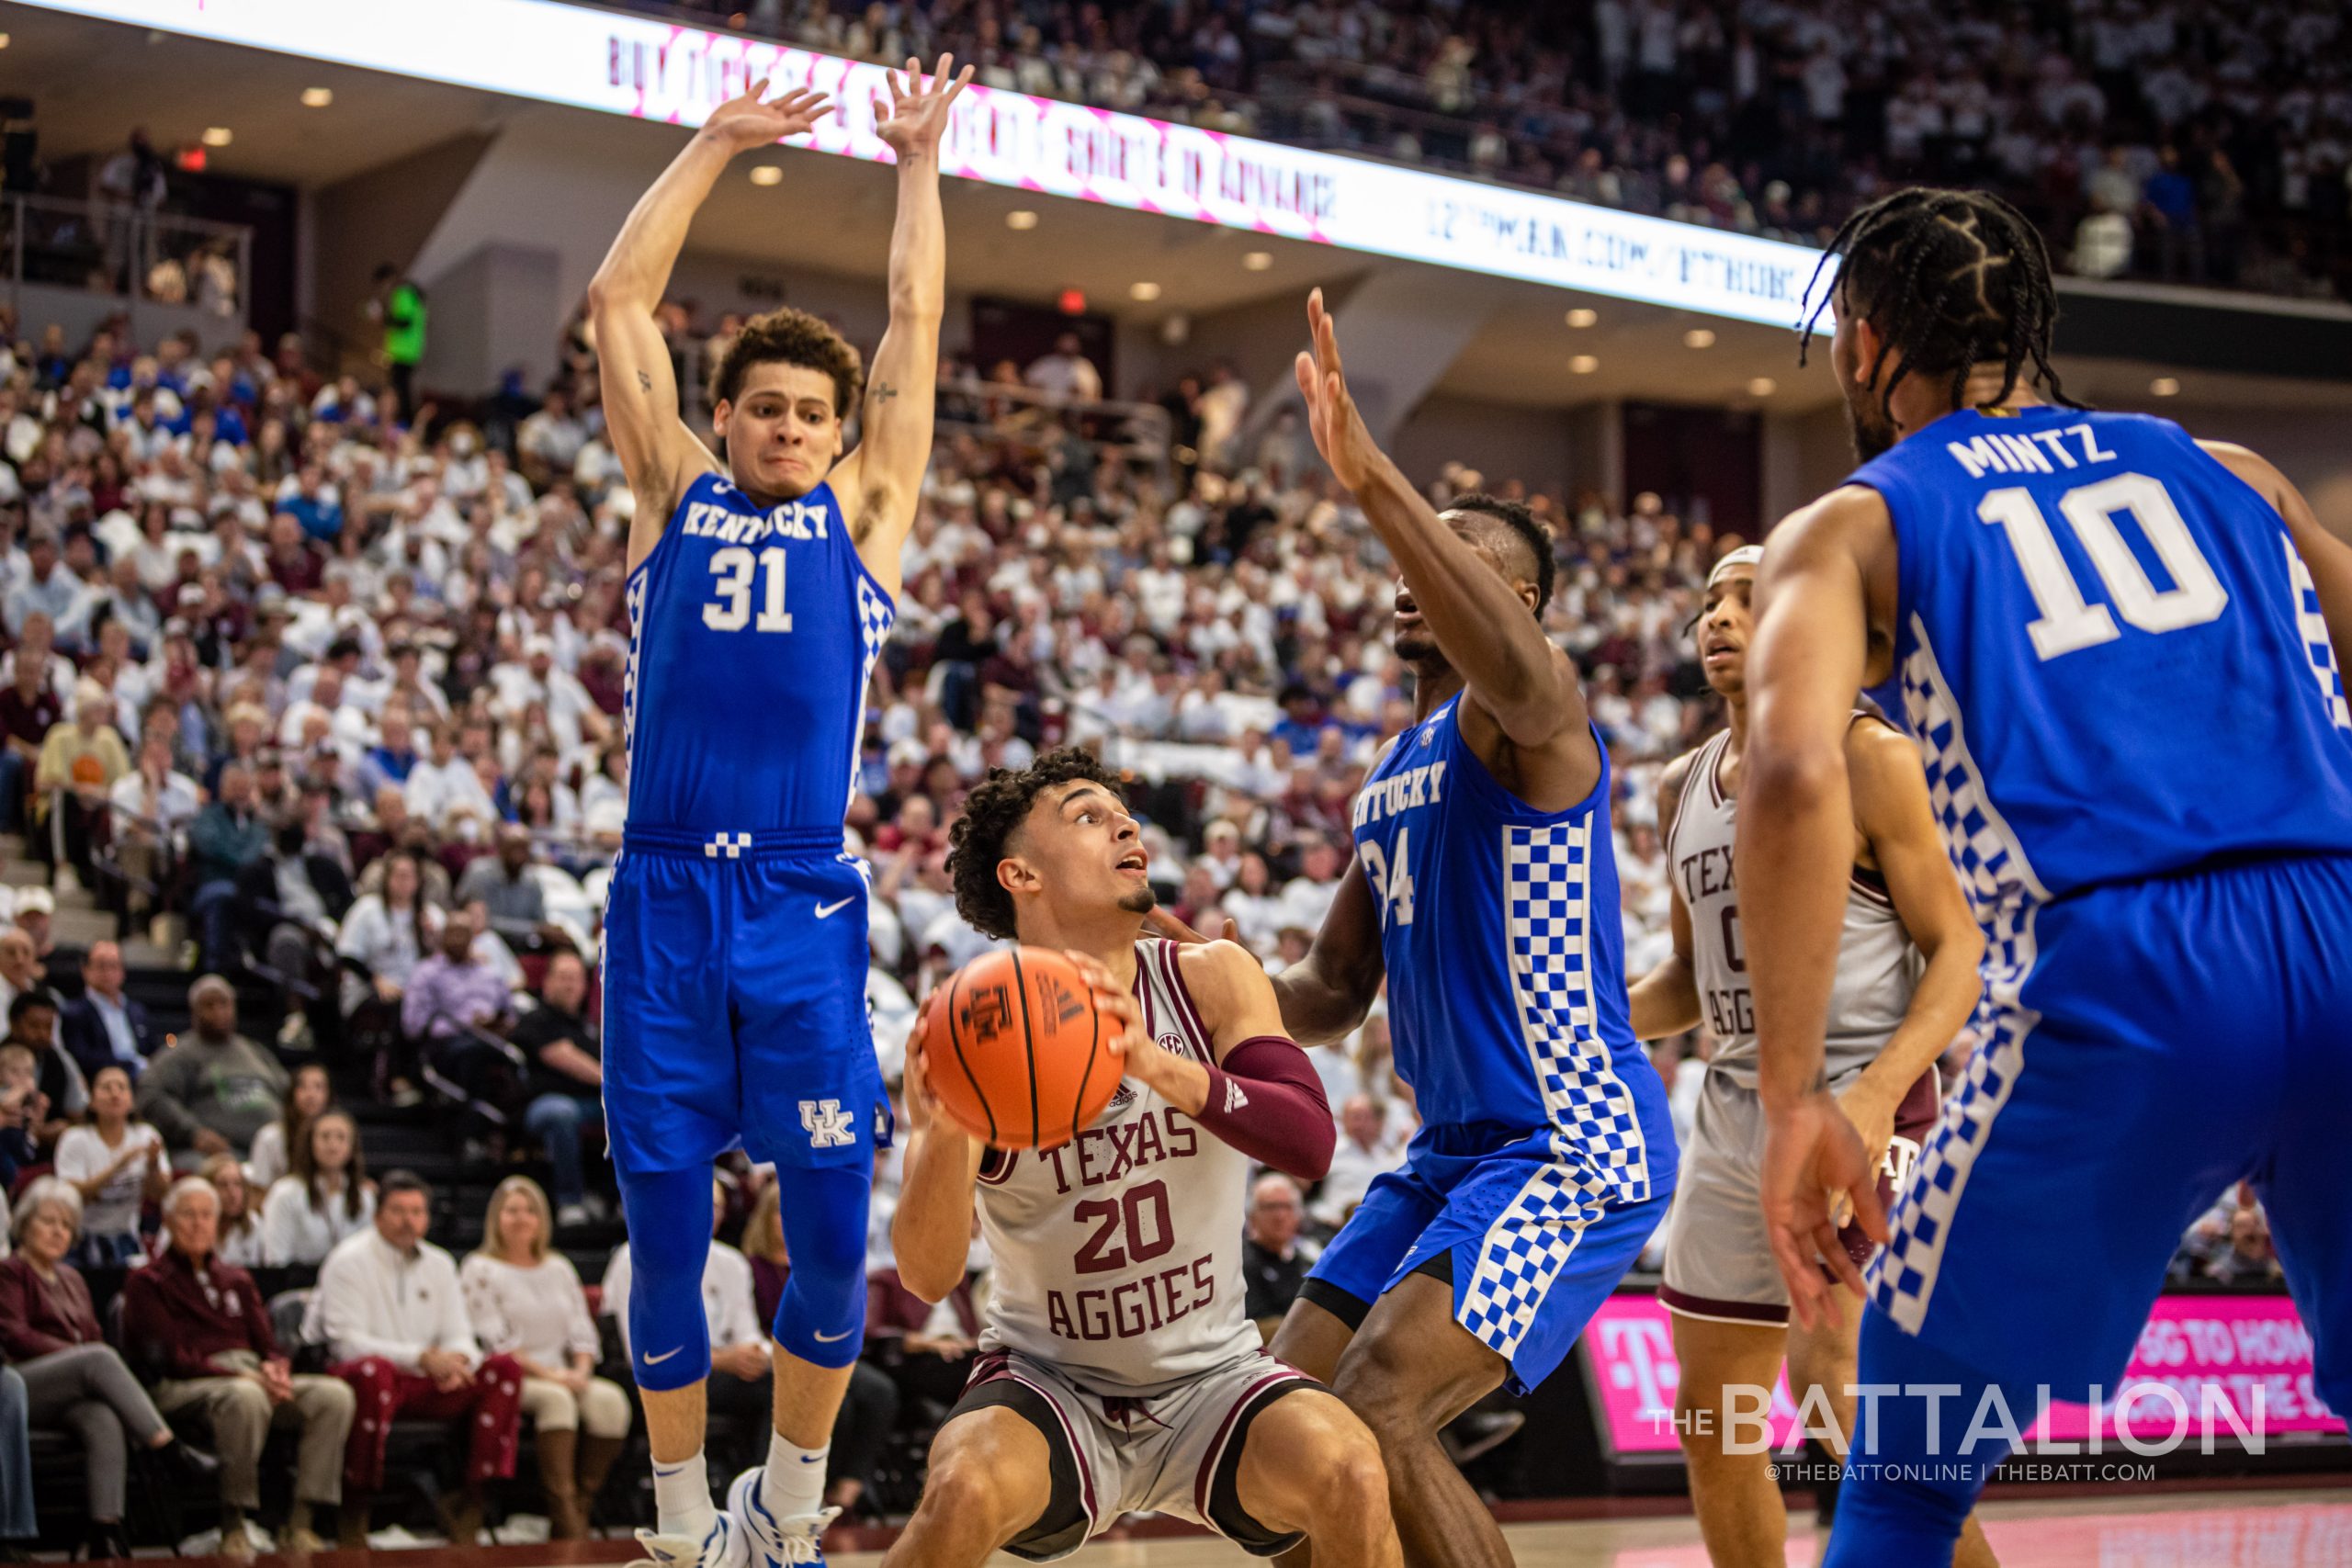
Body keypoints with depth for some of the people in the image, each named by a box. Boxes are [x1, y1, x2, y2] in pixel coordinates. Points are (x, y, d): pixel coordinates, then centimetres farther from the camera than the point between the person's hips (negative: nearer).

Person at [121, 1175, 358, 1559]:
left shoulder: (236, 1279, 26)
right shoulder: (147, 1282, 7)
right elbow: (171, 1359, -5)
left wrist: (274, 1370, -7)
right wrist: (243, 1376, -17)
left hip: (253, 1377, 6)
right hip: (185, 1387, -6)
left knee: (335, 1395, -22)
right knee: (245, 1397, -42)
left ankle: (300, 1523, -26)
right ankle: (234, 1525, -33)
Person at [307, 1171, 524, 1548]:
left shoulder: (438, 1264, 15)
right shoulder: (349, 1261, -4)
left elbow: (458, 1334, 11)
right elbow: (347, 1342, -14)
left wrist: (457, 1358, -16)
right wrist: (422, 1357, -22)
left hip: (424, 1385, 6)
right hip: (363, 1375, -6)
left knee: (504, 1368, -15)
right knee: (374, 1370, -41)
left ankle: (473, 1500, -16)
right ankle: (354, 1509, -29)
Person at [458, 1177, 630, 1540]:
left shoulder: (559, 1268, 21)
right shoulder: (481, 1270, 3)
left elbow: (582, 1331, 14)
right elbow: (494, 1341, -7)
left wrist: (580, 1372, -7)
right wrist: (546, 1373, -16)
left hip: (562, 1377, 5)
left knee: (610, 1399, -26)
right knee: (556, 1398, -36)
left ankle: (581, 1507, -25)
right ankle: (567, 1524, -41)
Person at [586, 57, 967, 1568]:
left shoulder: (863, 512, 14)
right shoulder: (674, 496, 15)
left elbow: (915, 325, 15)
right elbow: (621, 301, 14)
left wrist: (918, 160, 22)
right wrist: (716, 144, 18)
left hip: (804, 906, 0)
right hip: (665, 896, 0)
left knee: (833, 1234, -4)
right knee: (666, 1232, 2)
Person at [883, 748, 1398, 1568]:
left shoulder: (1212, 980, -7)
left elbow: (1310, 1140, -23)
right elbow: (927, 1277, -20)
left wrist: (1162, 1069, -41)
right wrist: (945, 1135, -41)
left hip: (1212, 1379, 1)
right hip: (1050, 1383, -1)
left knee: (1350, 1474, -28)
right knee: (963, 1493, -32)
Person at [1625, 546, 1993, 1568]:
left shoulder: (1869, 758, -7)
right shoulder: (1682, 787, 13)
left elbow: (1956, 949, -10)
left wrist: (1879, 1091, -24)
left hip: (1858, 1103, -8)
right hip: (1734, 1105, 8)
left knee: (1832, 1376, -24)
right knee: (1710, 1423, 10)